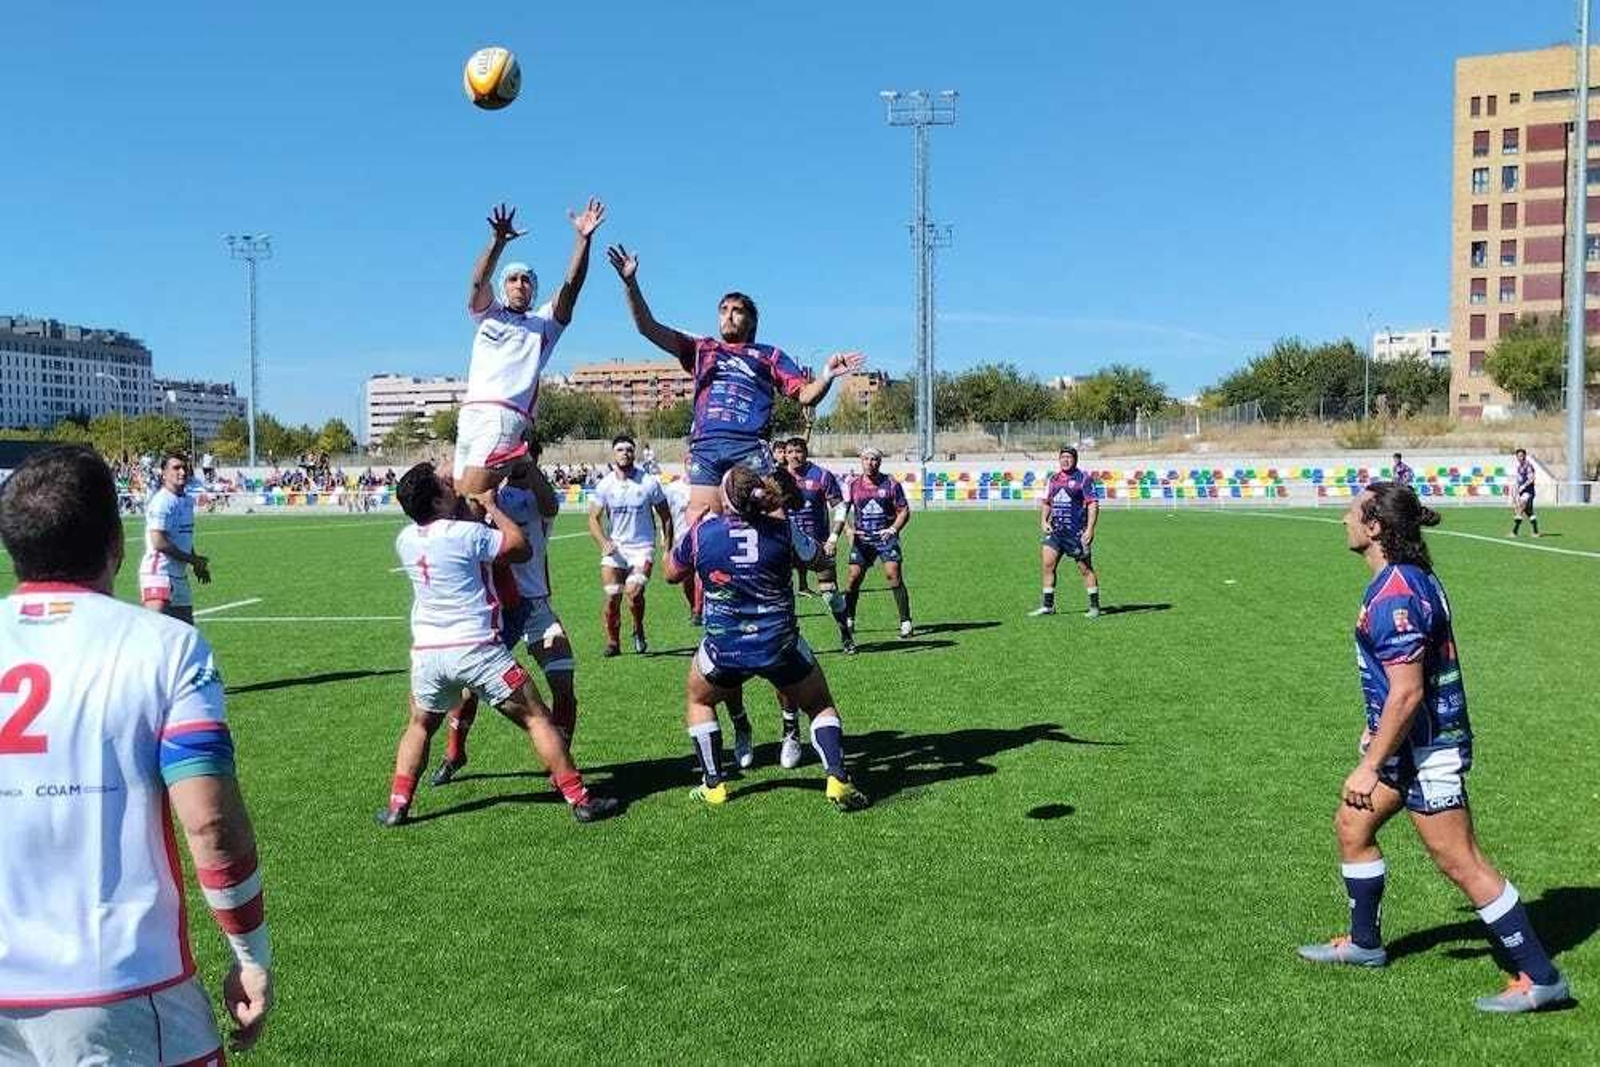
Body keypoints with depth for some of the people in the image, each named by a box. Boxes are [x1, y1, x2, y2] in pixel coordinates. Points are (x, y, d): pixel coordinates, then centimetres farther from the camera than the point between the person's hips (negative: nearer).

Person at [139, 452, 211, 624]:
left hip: (180, 575, 9)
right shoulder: (162, 501, -14)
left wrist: (197, 564, 13)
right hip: (159, 573, -9)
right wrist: (192, 559, -12)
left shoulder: (187, 500, 13)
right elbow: (159, 542, -20)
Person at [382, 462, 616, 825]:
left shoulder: (405, 540, 5)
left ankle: (397, 806, 19)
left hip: (426, 653, 5)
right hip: (477, 649, -5)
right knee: (537, 718, 3)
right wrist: (491, 506, 5)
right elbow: (522, 549, -2)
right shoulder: (466, 533, -13)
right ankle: (580, 800, 3)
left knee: (419, 726, 28)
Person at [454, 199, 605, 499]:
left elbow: (571, 286, 2)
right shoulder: (488, 314, 22)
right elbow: (480, 281, 2)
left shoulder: (544, 322, 17)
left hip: (506, 416, -4)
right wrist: (498, 241, -18)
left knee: (471, 502, -20)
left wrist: (583, 239, -12)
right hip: (470, 414, 5)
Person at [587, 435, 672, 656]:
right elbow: (594, 518, -3)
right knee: (612, 598, -5)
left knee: (634, 591, -22)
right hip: (614, 548, 2)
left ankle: (639, 630, 5)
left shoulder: (649, 482, -2)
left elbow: (665, 517, 5)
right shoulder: (604, 485, 0)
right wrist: (604, 543, -20)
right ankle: (612, 642, 14)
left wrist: (668, 549, 0)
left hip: (642, 548, -2)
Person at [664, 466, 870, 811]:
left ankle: (713, 785, 24)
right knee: (821, 705, 19)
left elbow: (671, 573, 10)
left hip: (723, 647, 0)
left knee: (699, 701, 29)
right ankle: (838, 780, 2)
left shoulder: (702, 533, -9)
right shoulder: (781, 530, -9)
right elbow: (819, 558, 12)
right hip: (780, 645, 0)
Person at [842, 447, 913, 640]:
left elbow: (904, 511, 4)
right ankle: (848, 620, 13)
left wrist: (893, 529, -10)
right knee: (854, 576, -4)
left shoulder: (891, 484, -1)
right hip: (862, 538, 2)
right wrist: (849, 529, -5)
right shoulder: (852, 485, 3)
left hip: (886, 537, -2)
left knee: (893, 574, -14)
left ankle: (906, 622, -7)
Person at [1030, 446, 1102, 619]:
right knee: (1047, 563, -3)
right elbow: (1045, 502, 22)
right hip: (1055, 530, 5)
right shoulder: (1053, 479, 12)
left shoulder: (1084, 478, -5)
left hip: (1077, 531, -5)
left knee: (1085, 568, 1)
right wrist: (1043, 521, 5)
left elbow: (1093, 504, -8)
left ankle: (1094, 606, 13)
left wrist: (1090, 529, -15)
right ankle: (1047, 605, 6)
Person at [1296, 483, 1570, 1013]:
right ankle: (1364, 943, 33)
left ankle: (1540, 978, 8)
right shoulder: (1412, 576, 8)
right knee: (1351, 825, 19)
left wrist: (1370, 766, -22)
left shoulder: (1394, 597, -25)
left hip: (1425, 748, -11)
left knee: (1461, 863, -3)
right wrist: (1379, 728, 28)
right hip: (1412, 738, 11)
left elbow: (1407, 692, -27)